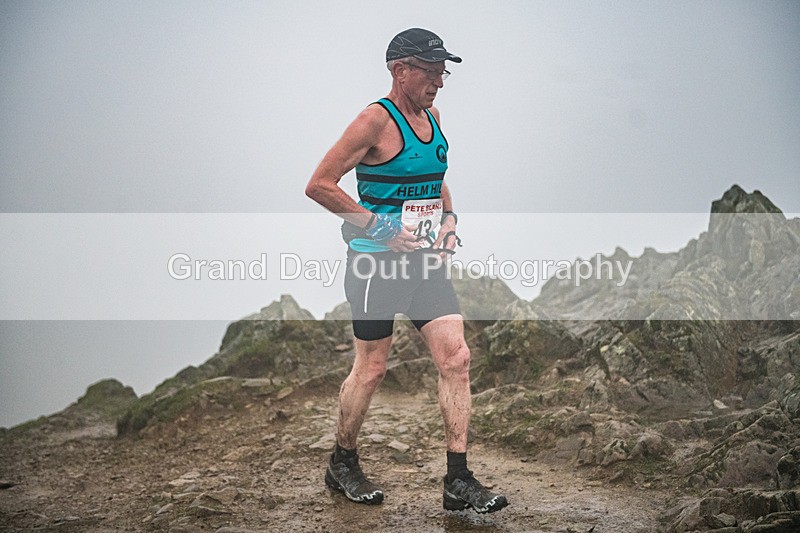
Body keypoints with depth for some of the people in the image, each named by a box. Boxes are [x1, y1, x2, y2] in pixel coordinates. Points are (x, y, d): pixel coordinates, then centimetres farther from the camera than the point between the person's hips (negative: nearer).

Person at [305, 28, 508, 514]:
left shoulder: (432, 117, 11)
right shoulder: (377, 120, -13)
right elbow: (319, 185, -17)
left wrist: (449, 219, 9)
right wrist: (379, 227, -18)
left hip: (425, 261, 7)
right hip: (377, 262, -7)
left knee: (456, 358, -2)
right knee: (372, 367, 3)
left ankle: (459, 482, 2)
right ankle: (342, 464, 25)